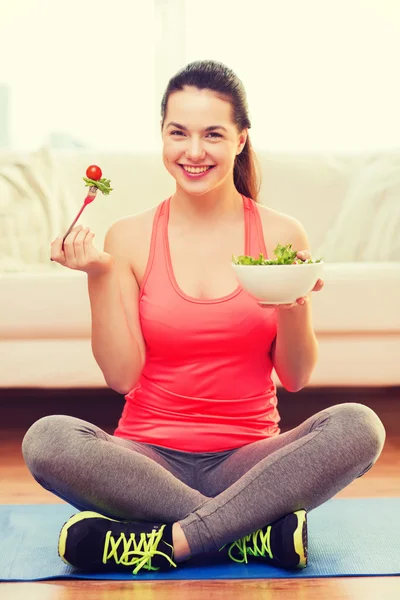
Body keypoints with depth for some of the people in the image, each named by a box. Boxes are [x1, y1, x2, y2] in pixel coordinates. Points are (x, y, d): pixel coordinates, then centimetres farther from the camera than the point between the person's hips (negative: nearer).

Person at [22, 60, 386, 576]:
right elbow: (121, 376, -4)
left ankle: (170, 543, -26)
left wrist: (296, 305, -15)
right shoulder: (129, 238, 2)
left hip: (247, 461, 0)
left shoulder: (281, 236, 2)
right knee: (46, 439, -29)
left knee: (359, 427, -27)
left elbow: (295, 378, 3)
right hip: (150, 459, 0)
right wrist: (99, 275, -12)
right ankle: (257, 533, -24)